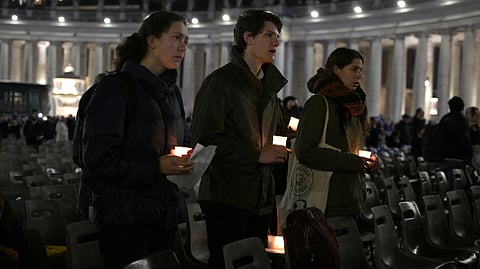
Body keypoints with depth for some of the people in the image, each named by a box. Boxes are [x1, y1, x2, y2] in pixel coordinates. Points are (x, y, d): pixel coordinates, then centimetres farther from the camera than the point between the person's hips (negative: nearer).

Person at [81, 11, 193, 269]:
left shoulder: (172, 92, 16)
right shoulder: (116, 87, -7)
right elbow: (97, 156, -15)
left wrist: (185, 163, 4)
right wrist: (156, 167, -21)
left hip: (163, 215, 7)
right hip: (124, 212, -7)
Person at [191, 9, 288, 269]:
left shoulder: (269, 86, 18)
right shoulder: (220, 81, -7)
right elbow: (205, 139, -15)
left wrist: (276, 152, 12)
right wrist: (256, 155, -14)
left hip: (260, 198, 7)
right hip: (227, 196, -7)